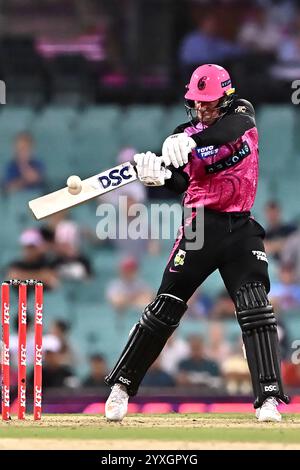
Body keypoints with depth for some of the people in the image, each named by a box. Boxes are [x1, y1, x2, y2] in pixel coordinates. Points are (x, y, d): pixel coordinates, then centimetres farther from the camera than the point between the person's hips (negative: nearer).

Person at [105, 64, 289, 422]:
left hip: (241, 229, 0)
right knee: (165, 308, -1)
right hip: (201, 227, 0)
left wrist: (191, 141, -41)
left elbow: (234, 126, -24)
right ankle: (121, 386, 7)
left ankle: (268, 399, -13)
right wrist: (158, 175, -35)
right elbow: (182, 181, -12)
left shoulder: (241, 114, 2)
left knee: (255, 308, -12)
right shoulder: (185, 134, 3)